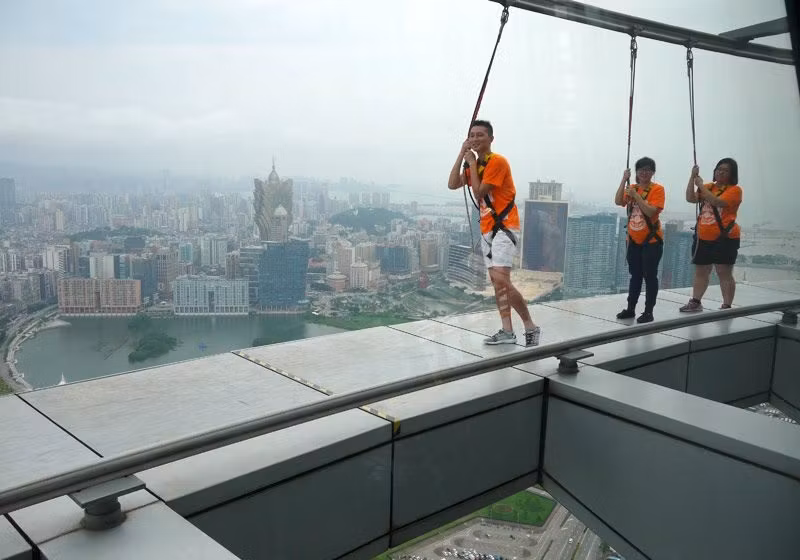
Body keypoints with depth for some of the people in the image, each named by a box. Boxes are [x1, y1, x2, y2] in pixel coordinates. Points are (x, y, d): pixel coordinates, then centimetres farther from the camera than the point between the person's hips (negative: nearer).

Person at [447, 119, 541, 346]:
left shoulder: (497, 161, -13)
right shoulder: (475, 163, 14)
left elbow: (479, 192, -17)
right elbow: (452, 184, 0)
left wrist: (471, 163, -9)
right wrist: (461, 154, -3)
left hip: (504, 227, -9)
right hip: (487, 229, 9)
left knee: (501, 280, -19)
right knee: (496, 281, 8)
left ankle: (531, 327, -8)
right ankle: (507, 331, 13)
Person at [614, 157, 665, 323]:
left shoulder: (657, 189, -10)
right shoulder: (632, 188, 7)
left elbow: (651, 211, -22)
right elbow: (618, 202, -11)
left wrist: (636, 195, -22)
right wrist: (624, 180, -15)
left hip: (651, 240, -6)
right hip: (634, 240, 6)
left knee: (649, 276, -1)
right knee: (635, 275, 14)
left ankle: (648, 311, 5)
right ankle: (630, 309, 21)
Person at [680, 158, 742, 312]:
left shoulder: (734, 190, -7)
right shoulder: (708, 187, 12)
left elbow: (717, 202, -23)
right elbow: (690, 198, 0)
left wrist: (701, 185, -17)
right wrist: (692, 177, -7)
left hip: (724, 238, -6)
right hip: (703, 238, 7)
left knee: (724, 273, -3)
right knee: (700, 272, 14)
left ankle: (726, 306, 2)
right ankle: (695, 302, 23)